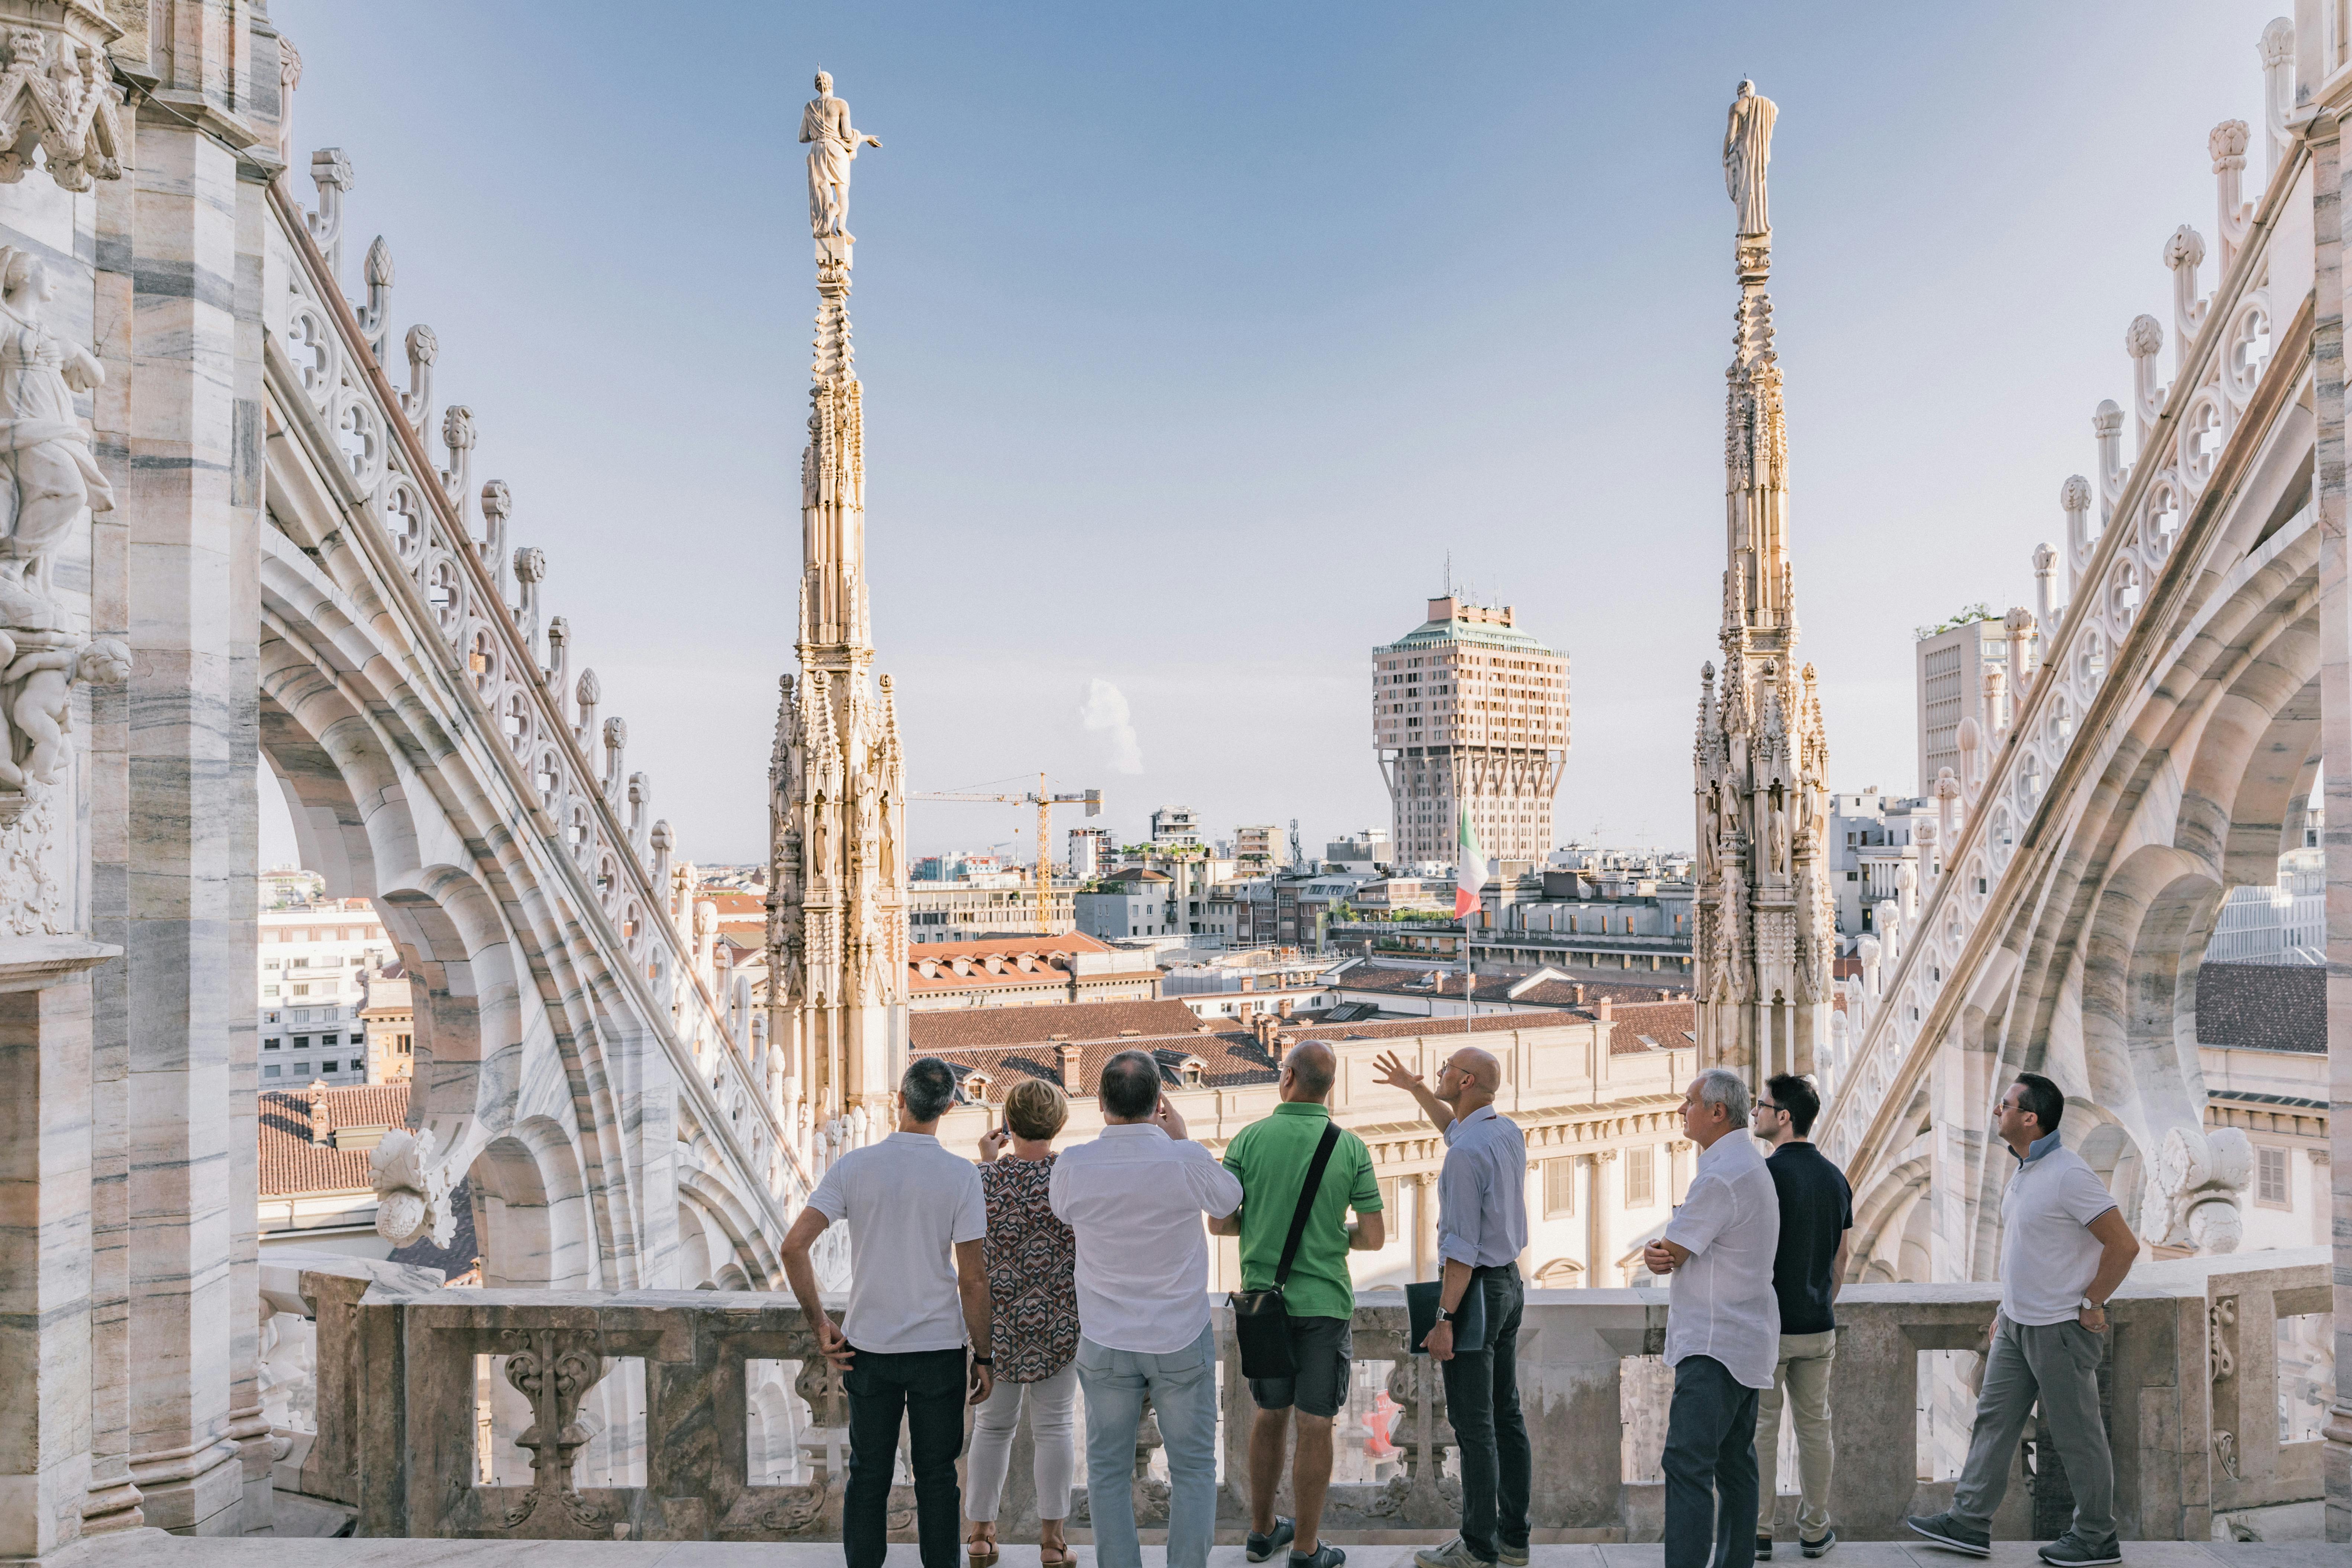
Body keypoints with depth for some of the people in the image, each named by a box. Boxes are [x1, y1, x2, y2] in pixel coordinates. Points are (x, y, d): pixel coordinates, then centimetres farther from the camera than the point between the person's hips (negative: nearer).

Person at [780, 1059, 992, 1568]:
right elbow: (973, 1280, -10)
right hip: (939, 1348, -1)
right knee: (935, 1477, 11)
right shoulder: (961, 1176, -11)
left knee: (868, 1475, 14)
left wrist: (820, 1326, -2)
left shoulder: (854, 1166, -7)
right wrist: (982, 1357, 1)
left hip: (868, 1347, 1)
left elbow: (794, 1246, -11)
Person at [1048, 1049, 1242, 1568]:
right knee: (1194, 1469, 13)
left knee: (1108, 1471, 15)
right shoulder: (1186, 1160, -20)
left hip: (1106, 1345, 1)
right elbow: (1229, 1201, 1)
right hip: (1182, 1340, -1)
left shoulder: (1074, 1165, -15)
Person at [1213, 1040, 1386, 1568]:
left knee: (1271, 1414, 19)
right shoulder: (1350, 1148, -9)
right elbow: (1374, 1237, -6)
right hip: (1325, 1302, -2)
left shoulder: (1248, 1140, -9)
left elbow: (1221, 1223, -4)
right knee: (1315, 1425, 7)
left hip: (1264, 1299, 2)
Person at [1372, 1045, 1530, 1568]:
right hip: (1510, 1282, 9)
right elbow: (1455, 1128, 30)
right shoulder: (1509, 1132, 5)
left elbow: (1462, 1246, -23)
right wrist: (1414, 1088, 31)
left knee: (1473, 1423, -1)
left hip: (1475, 1289, -9)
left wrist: (1445, 1320, -19)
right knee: (1507, 1413, 14)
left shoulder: (1466, 1153, -21)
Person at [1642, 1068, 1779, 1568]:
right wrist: (1659, 1250, -6)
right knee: (1734, 1461, 15)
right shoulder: (1750, 1163, 16)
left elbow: (1667, 1257, -15)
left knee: (1688, 1465, -13)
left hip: (1714, 1345, -11)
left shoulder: (1721, 1175, -19)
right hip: (1745, 1338, 11)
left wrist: (1659, 1252, 7)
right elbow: (1669, 1253, 15)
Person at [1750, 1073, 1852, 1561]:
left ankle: (1757, 1535, 11)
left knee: (1760, 1430, 4)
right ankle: (1814, 1531, 23)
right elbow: (1841, 1260, 11)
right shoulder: (1836, 1177, 5)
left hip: (1766, 1326, -6)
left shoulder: (1763, 1174, -17)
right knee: (1814, 1428, 15)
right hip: (1818, 1328, 6)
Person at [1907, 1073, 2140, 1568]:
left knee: (2077, 1435, 7)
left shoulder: (2069, 1175, -21)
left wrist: (2088, 1306, -14)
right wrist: (2006, 1311, 19)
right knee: (1994, 1419, 11)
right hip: (2017, 1323, 9)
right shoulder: (2023, 1170, 8)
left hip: (2060, 1330, -9)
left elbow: (2124, 1245, -21)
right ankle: (1970, 1523, 18)